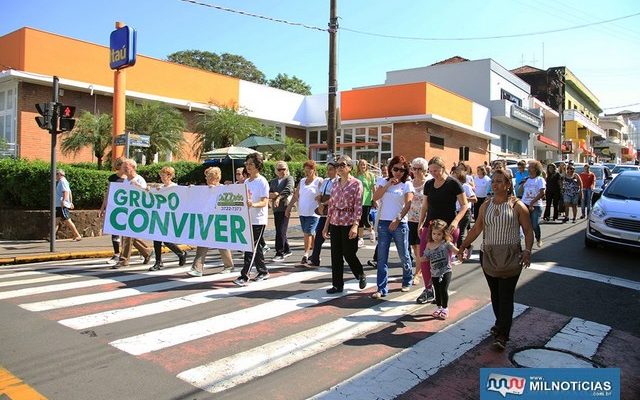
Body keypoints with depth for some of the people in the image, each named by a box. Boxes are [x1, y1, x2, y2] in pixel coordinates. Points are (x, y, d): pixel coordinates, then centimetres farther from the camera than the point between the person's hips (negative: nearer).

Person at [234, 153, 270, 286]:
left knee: (251, 247, -9)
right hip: (248, 219, 7)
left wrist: (253, 204, -34)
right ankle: (263, 271, 26)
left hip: (258, 220, -7)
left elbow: (265, 202, -17)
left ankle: (244, 276, -9)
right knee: (256, 247, 14)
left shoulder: (262, 181, -10)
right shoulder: (246, 182, 13)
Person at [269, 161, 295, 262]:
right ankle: (287, 250, 26)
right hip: (276, 208, 6)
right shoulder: (273, 181, 18)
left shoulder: (289, 178, 2)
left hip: (285, 207, -6)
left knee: (281, 231, -11)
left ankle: (280, 253, -7)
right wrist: (273, 195, -11)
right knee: (279, 231, 12)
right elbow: (268, 194, 11)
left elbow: (288, 189, -17)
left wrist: (279, 197, -28)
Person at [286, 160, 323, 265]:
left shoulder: (319, 181, -5)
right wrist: (288, 208, 11)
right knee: (310, 233, 14)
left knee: (308, 233, -12)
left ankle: (306, 255, -7)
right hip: (302, 212, 6)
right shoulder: (302, 181, 12)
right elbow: (295, 196, 15)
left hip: (313, 213, -6)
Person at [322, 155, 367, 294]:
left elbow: (358, 206, -11)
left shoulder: (356, 184, -6)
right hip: (335, 223, 5)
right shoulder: (335, 184, 10)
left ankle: (361, 275, 28)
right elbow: (331, 205, 13)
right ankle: (337, 284, 16)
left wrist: (355, 225, -19)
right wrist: (326, 225, 11)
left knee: (349, 254, 0)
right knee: (335, 255, 6)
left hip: (349, 223, -5)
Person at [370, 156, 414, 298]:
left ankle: (407, 281, 33)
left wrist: (397, 220, -22)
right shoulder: (384, 182, 9)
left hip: (400, 223, -2)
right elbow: (375, 197, -4)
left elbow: (407, 205, -10)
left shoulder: (407, 185, 1)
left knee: (403, 255, 10)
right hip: (383, 223, 2)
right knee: (382, 257, -2)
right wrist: (388, 185, -11)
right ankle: (382, 289, 2)